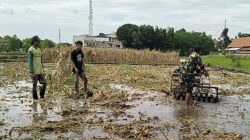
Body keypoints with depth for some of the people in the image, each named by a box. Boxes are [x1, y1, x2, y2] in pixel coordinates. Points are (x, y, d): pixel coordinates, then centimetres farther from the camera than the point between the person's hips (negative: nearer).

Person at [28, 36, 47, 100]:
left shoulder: (39, 50, 13)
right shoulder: (30, 50, -12)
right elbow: (30, 62, -15)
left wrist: (42, 70, 16)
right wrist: (32, 72, -20)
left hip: (40, 71, 7)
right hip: (34, 72, -7)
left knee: (44, 83, 1)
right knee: (35, 84, 2)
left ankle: (42, 96, 16)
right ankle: (35, 98, 13)